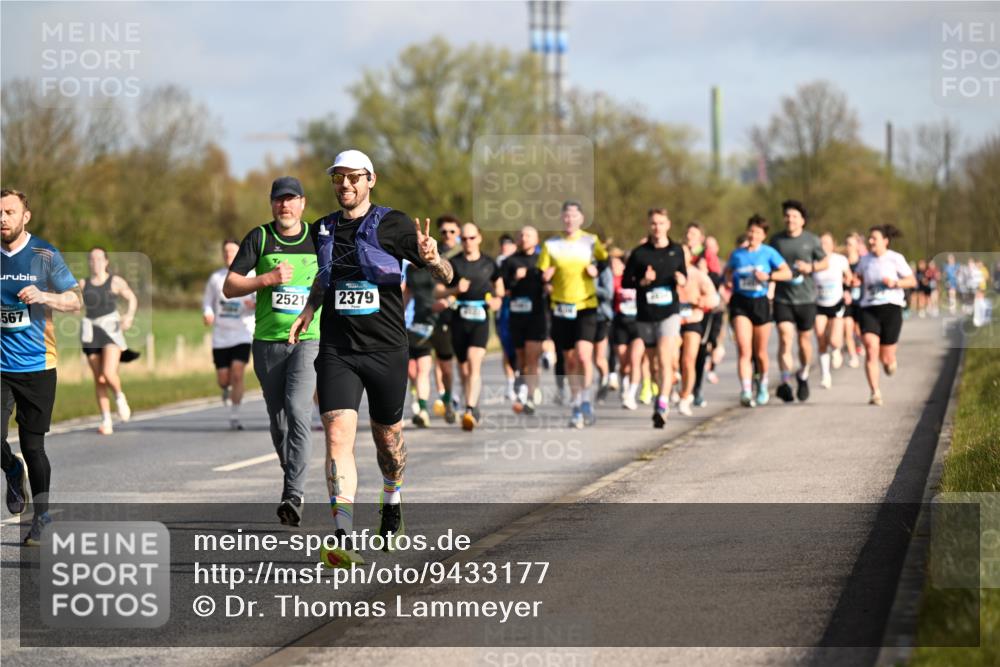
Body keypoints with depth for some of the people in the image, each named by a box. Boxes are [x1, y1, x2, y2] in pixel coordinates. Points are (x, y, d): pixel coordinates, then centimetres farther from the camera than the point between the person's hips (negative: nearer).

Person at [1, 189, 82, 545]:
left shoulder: (44, 255, -2)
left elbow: (74, 300, -2)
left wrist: (43, 296, -20)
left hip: (37, 365, -2)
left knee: (32, 444, -1)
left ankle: (41, 515, 15)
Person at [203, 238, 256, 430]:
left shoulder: (250, 276, 1)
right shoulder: (215, 278, 9)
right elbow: (207, 301, 16)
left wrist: (255, 304, -24)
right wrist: (207, 314, -6)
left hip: (243, 334, -3)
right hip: (220, 336, 3)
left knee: (237, 374, -16)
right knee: (223, 378, 2)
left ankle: (234, 417, -7)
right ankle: (226, 389, 41)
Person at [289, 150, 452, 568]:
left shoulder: (393, 225, -3)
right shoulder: (322, 230, 8)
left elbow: (445, 276, -4)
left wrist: (432, 259, -25)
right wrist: (309, 310, 18)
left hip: (386, 349, -1)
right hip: (337, 351, 1)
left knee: (388, 435, 14)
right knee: (338, 435, -16)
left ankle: (392, 503, 47)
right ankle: (342, 540, -23)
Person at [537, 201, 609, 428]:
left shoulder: (591, 242, 2)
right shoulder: (551, 245, 4)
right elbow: (542, 275, 8)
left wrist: (596, 270, -6)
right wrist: (546, 278, -14)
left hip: (586, 306, -2)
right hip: (561, 307, 2)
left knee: (583, 354, -17)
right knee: (569, 358, 6)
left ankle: (586, 400, -4)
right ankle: (577, 406, 16)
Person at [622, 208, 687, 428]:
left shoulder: (677, 250, 6)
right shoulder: (639, 253, 2)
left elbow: (684, 275, 18)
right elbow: (625, 281, 4)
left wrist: (682, 280, -5)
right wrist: (642, 281, -14)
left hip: (669, 312, -2)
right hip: (645, 315, 2)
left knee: (665, 359, -17)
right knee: (654, 363, 11)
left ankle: (662, 407, -23)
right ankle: (660, 396, 31)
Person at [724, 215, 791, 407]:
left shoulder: (769, 253, 0)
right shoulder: (737, 254, 5)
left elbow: (787, 273, -2)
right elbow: (728, 270, 23)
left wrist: (768, 276, -17)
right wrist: (728, 281, 1)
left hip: (760, 303, 0)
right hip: (740, 303, 0)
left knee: (760, 353, 11)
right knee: (744, 351, -16)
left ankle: (763, 387, 35)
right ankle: (746, 392, -23)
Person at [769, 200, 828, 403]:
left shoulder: (811, 240, 0)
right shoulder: (776, 240, 5)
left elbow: (824, 262, 9)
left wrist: (811, 267, -10)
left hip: (806, 297, 0)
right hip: (782, 298, 0)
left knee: (805, 340, 9)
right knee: (785, 338, -14)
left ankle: (803, 376, 34)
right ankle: (785, 382, -17)